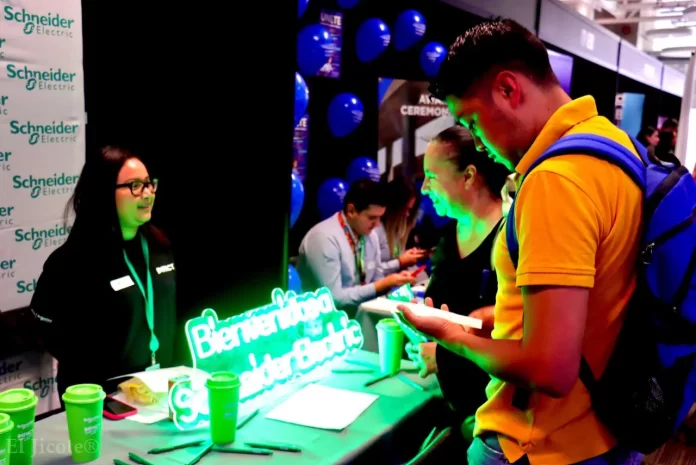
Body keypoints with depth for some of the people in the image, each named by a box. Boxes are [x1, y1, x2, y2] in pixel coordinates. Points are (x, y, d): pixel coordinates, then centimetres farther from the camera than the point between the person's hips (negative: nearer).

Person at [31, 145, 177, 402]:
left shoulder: (158, 244, 0)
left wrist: (175, 371, 6)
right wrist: (112, 384, -18)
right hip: (105, 396, -6)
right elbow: (54, 334, -18)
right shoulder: (75, 259, -20)